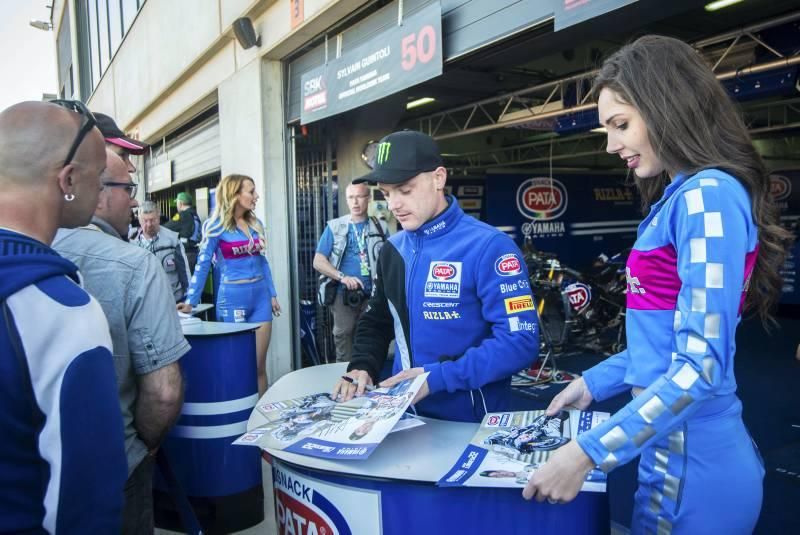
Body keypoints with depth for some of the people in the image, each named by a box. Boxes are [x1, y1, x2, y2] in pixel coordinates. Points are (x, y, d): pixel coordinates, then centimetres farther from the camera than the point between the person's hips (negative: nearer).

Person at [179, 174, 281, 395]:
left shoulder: (256, 223, 9)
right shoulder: (216, 225, -7)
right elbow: (203, 265, -8)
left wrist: (272, 294, 13)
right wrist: (190, 301, -12)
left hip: (260, 296, 5)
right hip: (232, 298, -4)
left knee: (260, 365, 7)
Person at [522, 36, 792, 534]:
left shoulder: (708, 195, -18)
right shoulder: (683, 196, 10)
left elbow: (701, 367, -23)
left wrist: (587, 452, -22)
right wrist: (593, 382, 14)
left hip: (691, 462, -9)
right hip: (681, 448, 9)